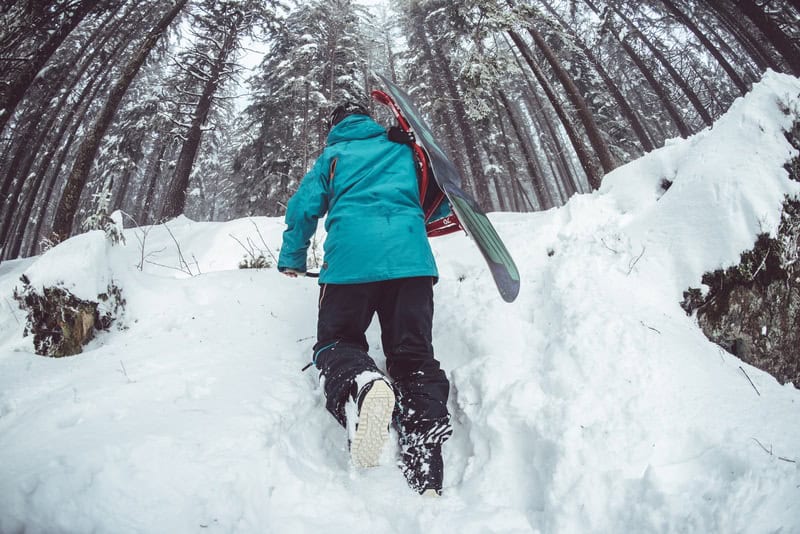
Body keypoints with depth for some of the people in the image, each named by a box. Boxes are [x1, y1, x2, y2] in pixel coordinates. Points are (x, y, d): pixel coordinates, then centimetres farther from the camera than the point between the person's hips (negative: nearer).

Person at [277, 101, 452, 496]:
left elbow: (304, 207, 17)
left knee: (336, 340, 8)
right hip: (411, 256, 2)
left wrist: (292, 260, 31)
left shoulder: (332, 155, 22)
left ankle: (360, 385, -32)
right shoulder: (402, 150, 27)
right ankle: (425, 473, -19)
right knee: (413, 354, 2)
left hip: (350, 257, -1)